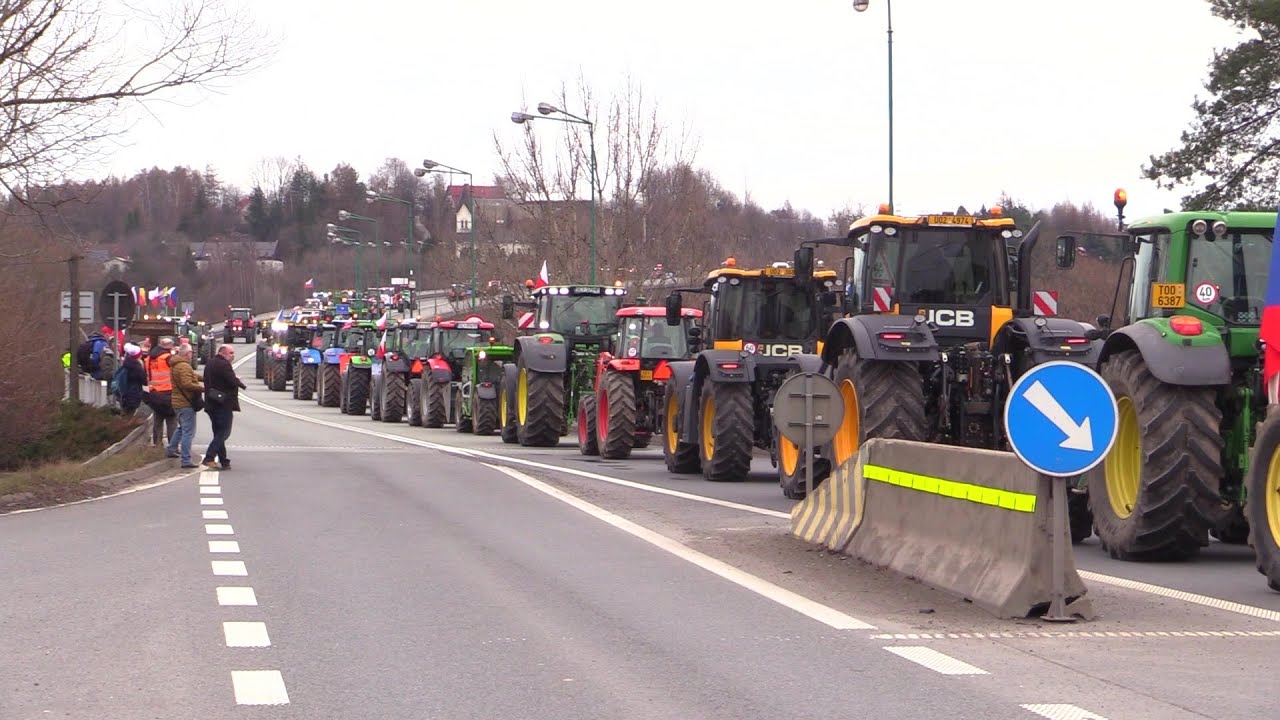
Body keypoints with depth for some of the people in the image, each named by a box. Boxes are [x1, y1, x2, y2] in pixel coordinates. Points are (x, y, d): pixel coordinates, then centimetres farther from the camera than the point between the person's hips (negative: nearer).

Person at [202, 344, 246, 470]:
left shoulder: (210, 364, 16)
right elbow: (232, 381, -22)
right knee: (224, 432, -7)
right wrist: (240, 383, 1)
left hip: (211, 403, 9)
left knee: (219, 433, 12)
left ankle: (224, 461, 13)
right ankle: (209, 457, -17)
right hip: (223, 404, -9)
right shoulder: (224, 364, -14)